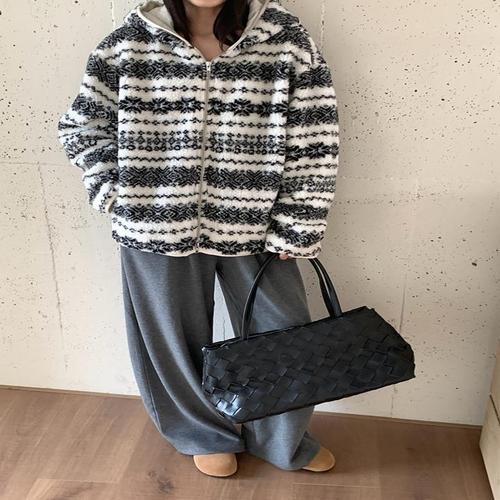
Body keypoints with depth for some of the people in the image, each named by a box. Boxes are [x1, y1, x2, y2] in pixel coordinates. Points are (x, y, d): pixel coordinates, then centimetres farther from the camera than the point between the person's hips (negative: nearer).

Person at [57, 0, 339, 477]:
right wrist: (116, 193, -2)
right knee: (176, 342, 15)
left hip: (254, 227, 0)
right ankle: (206, 436, 44)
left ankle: (282, 442, 40)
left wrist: (294, 232, -7)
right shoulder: (127, 43, -4)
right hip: (160, 227, 1)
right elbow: (80, 126, 7)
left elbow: (315, 145, -6)